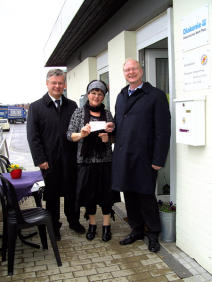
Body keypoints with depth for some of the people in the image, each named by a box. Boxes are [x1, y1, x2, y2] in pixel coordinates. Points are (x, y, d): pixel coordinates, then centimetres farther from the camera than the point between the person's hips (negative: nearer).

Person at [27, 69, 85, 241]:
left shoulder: (72, 106, 7)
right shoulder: (36, 107, -1)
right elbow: (32, 136, -5)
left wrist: (78, 154, -2)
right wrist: (40, 159, -11)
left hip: (70, 160, 3)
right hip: (49, 161, -2)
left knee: (71, 192, 14)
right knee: (52, 195, 11)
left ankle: (74, 221, 34)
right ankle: (54, 226, 28)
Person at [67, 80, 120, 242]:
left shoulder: (107, 114, 6)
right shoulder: (79, 113, 3)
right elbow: (70, 135, 0)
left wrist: (108, 138, -11)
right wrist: (81, 134, -20)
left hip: (105, 160, 1)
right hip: (86, 160, 0)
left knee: (106, 193, 5)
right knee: (88, 193, 8)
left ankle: (106, 226, 22)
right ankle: (92, 224, 28)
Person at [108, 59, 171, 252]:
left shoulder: (156, 95, -5)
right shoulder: (121, 96, 16)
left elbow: (163, 130, -10)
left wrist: (158, 160, -14)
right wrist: (112, 126, 2)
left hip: (144, 157, -6)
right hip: (123, 156, 6)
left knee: (146, 196, 3)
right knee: (129, 195, 14)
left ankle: (153, 234, 24)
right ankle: (137, 230, 32)